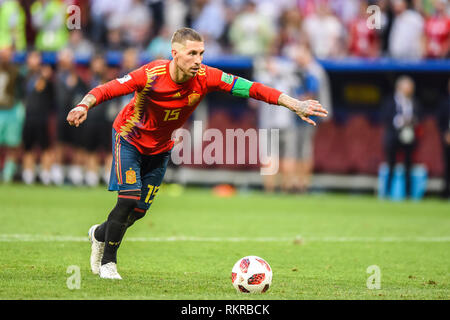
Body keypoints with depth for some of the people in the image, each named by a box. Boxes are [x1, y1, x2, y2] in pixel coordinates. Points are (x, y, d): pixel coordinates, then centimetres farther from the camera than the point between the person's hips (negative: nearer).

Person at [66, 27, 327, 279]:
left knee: (140, 210, 7)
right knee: (129, 198, -18)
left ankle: (101, 234, 39)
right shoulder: (151, 75, -32)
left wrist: (296, 105, -36)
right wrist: (84, 106, -51)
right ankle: (108, 262, 2)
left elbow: (251, 88, -28)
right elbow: (106, 90, -29)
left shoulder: (204, 78, -24)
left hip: (161, 147, 4)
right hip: (129, 139, -4)